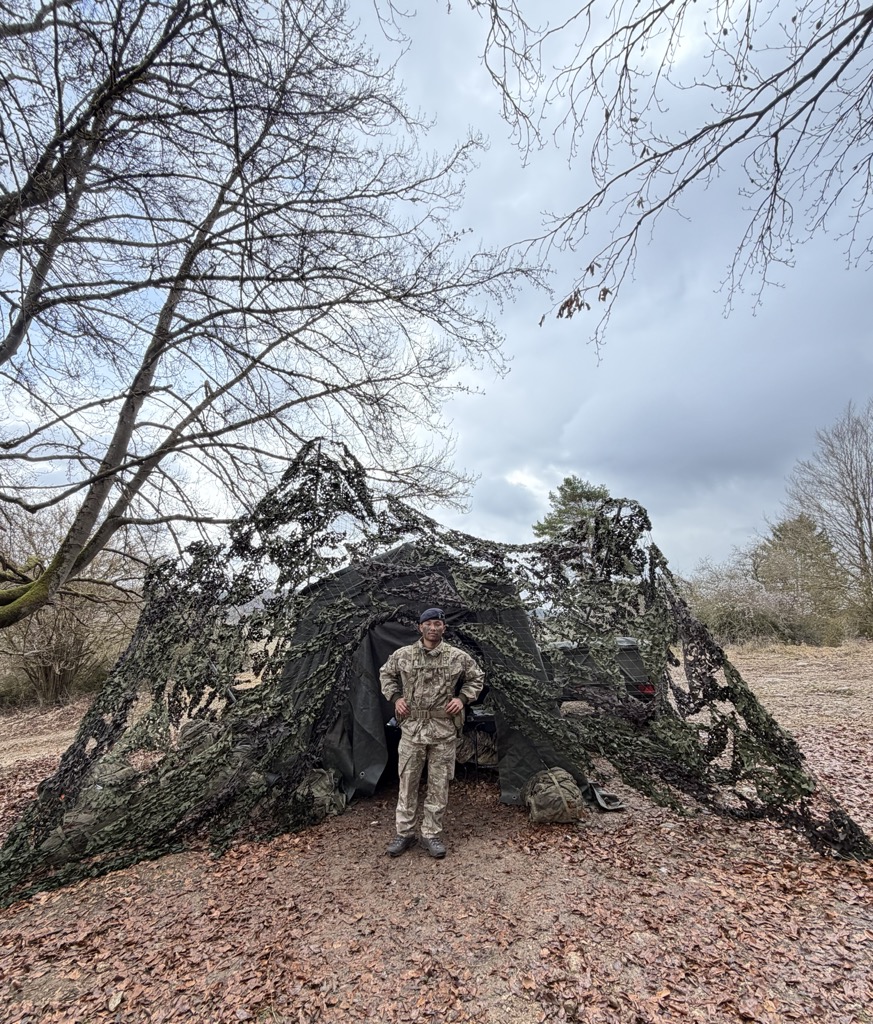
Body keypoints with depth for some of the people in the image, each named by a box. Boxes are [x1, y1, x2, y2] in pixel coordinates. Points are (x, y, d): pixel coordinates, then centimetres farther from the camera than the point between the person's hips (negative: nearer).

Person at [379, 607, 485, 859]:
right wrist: (395, 697, 1)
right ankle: (404, 833, 27)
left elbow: (476, 679, 10)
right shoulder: (403, 655, -3)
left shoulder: (458, 657, -5)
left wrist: (462, 698, -3)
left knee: (439, 784, 8)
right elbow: (386, 674, 13)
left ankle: (432, 834, 25)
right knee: (407, 781, 10)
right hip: (412, 728, 0)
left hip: (444, 731, 0)